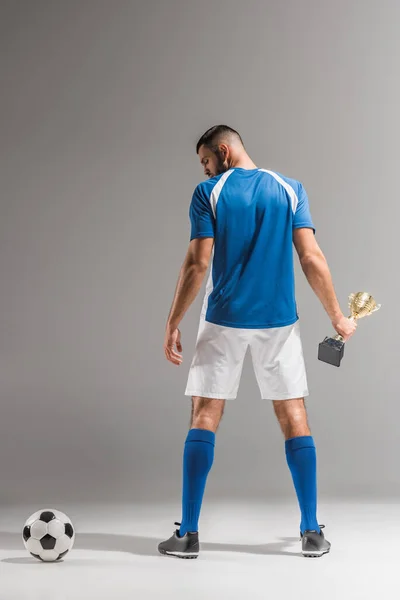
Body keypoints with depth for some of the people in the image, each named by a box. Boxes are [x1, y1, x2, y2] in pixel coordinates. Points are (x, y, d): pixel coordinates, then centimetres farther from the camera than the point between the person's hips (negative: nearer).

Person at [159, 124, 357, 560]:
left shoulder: (208, 193, -2)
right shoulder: (289, 189, 5)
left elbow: (197, 264, -8)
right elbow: (311, 257, -2)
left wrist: (173, 323, -2)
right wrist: (337, 316, 5)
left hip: (223, 320, -2)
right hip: (279, 320, 2)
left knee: (204, 418, 4)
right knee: (294, 418, 7)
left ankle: (188, 533, 4)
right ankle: (312, 533, 8)